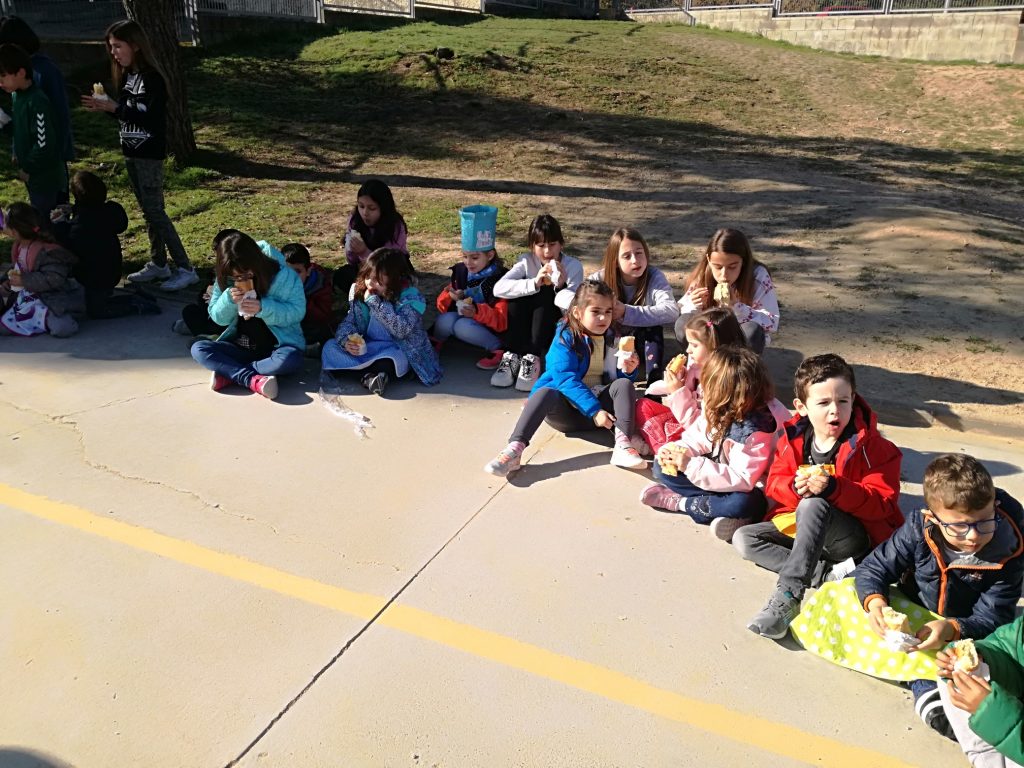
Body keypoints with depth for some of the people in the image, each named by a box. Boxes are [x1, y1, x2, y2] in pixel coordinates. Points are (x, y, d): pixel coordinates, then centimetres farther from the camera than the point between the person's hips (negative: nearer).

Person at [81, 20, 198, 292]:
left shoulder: (152, 78, -16)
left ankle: (185, 269, -5)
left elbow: (150, 119, -22)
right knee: (148, 211, 12)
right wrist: (105, 107, -4)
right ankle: (158, 264, 20)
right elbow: (126, 113, 14)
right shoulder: (127, 75, 10)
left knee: (155, 211, -9)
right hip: (131, 153, 9)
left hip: (149, 155, -9)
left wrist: (114, 108, -22)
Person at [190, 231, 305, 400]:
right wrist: (228, 300, -20)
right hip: (239, 347, 4)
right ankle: (253, 380, -28)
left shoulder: (282, 274, -14)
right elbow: (217, 317, 2)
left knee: (291, 359, -37)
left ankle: (228, 372, -21)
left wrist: (263, 307, -28)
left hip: (276, 346, -4)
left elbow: (297, 311, -15)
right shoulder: (225, 280, -2)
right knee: (198, 349, -17)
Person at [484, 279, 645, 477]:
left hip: (598, 405, 4)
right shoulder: (566, 338, -9)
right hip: (565, 409, -4)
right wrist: (594, 411, -30)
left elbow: (616, 380, 12)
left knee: (625, 384, -16)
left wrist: (626, 370, -12)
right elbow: (566, 379, -21)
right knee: (546, 392, -33)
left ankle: (622, 446, -34)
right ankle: (515, 449, -47)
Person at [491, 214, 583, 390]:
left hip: (558, 330, -1)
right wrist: (534, 283, -33)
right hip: (525, 328, 1)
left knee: (547, 292, -27)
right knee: (521, 290, -24)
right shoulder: (527, 261, -6)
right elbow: (498, 288, -23)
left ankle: (532, 359, -33)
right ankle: (512, 356, -26)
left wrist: (561, 286, -32)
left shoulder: (573, 266, -9)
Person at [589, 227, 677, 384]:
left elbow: (671, 311, -36)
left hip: (642, 346, -1)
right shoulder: (602, 278, -16)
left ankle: (654, 382, -24)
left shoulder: (655, 277, -19)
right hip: (611, 344, 1)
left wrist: (627, 312, -44)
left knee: (652, 327, -31)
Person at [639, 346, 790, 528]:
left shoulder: (756, 431, -30)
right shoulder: (718, 409, -9)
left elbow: (742, 480, -32)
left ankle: (679, 502, -18)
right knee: (662, 467, 1)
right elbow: (698, 438, 4)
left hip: (749, 490, -7)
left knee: (746, 504, -41)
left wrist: (691, 466, -34)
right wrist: (677, 450, -18)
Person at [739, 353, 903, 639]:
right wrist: (795, 487, -22)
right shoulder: (793, 438, -1)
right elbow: (774, 483, 3)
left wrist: (835, 488, -34)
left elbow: (882, 503, -18)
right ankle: (831, 573, -24)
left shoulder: (871, 445, -13)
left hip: (857, 539, -6)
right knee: (743, 538, -13)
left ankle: (787, 596, -42)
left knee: (813, 505, -37)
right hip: (804, 528, 6)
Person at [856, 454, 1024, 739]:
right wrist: (875, 601, -38)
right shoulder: (917, 529, -21)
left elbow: (991, 618, -19)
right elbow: (873, 568, -15)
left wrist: (952, 628, -40)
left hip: (965, 630, -1)